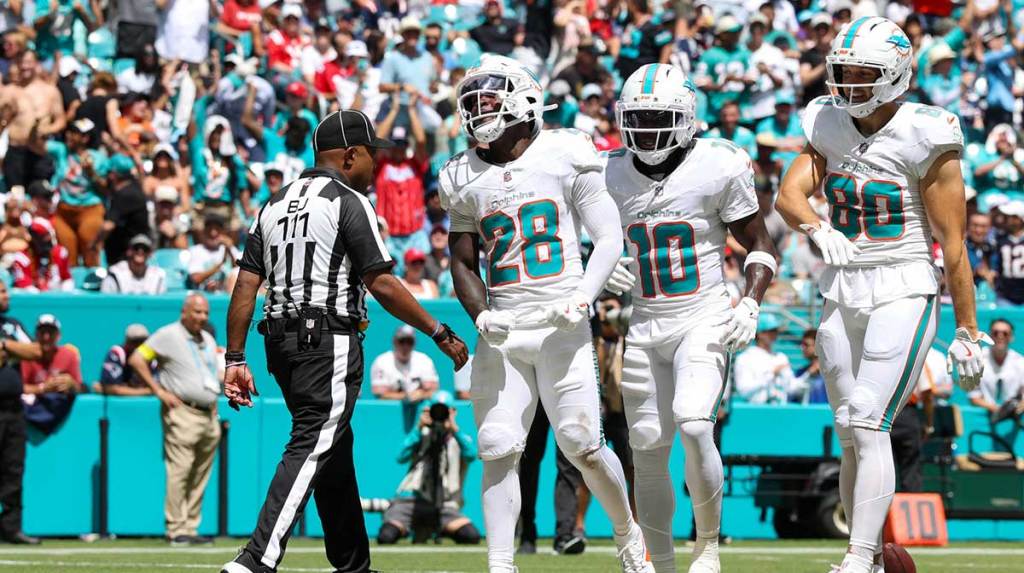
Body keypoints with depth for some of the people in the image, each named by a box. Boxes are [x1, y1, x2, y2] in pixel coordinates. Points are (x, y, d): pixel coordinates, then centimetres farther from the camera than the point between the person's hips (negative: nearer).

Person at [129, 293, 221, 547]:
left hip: (209, 414, 7)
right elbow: (136, 359, -8)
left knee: (200, 478, 7)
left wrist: (215, 400, 13)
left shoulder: (208, 340, 19)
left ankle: (191, 529, 11)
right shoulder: (169, 335, -3)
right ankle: (176, 530, -11)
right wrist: (159, 391, -11)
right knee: (179, 472, -12)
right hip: (183, 414, -7)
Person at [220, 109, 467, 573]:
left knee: (335, 447, 18)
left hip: (281, 341, 8)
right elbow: (382, 285, -11)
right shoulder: (349, 202, -5)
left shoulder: (275, 205, 15)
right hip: (330, 342, -8)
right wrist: (441, 334, -4)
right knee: (313, 445, -14)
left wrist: (235, 360, 7)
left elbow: (246, 285, 8)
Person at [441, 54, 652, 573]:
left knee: (582, 445, -4)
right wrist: (481, 316, -3)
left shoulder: (563, 159, -1)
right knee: (498, 450, -5)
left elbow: (609, 239, 1)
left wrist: (581, 301, -13)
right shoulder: (465, 179, 10)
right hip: (502, 333, 3)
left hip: (561, 326, -3)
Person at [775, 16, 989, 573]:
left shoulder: (925, 137, -12)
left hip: (902, 293, -6)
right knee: (851, 437, 7)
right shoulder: (829, 126, 5)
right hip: (841, 295, 6)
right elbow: (789, 194, -6)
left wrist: (967, 332, -7)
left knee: (869, 427, -15)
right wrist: (816, 228, -29)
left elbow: (953, 244, -9)